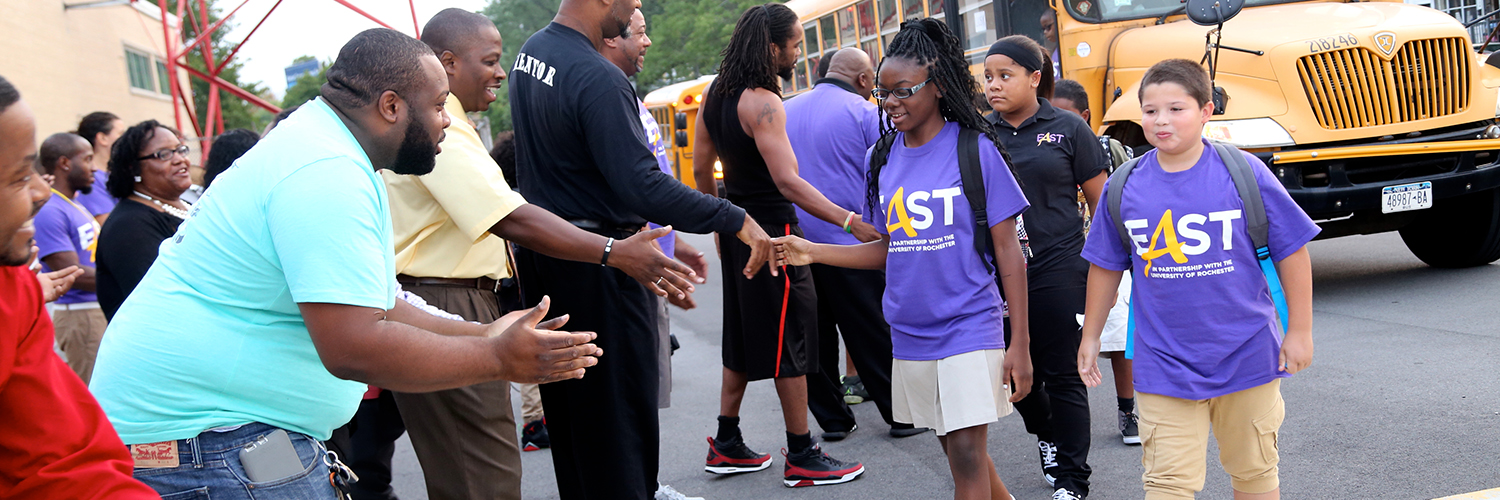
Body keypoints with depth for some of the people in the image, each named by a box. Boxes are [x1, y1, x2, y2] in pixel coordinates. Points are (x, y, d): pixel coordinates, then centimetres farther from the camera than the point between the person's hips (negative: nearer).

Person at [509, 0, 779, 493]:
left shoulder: (529, 52, 8)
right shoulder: (599, 79, -23)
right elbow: (644, 187, -29)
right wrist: (735, 219, -22)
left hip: (541, 254, 9)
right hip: (596, 264, -9)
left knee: (567, 407, 19)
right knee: (620, 414, 0)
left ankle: (578, 492, 32)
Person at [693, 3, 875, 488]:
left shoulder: (715, 95, 8)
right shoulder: (763, 103, -20)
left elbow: (701, 167, 14)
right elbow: (787, 181, -27)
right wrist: (851, 221, -29)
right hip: (772, 233, -9)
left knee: (743, 338, 17)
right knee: (792, 343, 0)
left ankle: (726, 446, 25)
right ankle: (802, 458, 9)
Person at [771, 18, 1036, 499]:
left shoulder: (974, 149, -9)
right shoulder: (882, 157, 6)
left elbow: (1008, 251, -7)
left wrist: (1019, 344, -9)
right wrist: (812, 252, -1)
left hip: (968, 329, -5)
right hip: (910, 333, 5)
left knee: (968, 454, -8)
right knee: (956, 448, 16)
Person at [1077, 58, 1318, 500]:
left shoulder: (1243, 172, -8)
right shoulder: (1123, 189, -3)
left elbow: (1292, 252, -2)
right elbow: (1106, 266, 9)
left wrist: (1299, 331, -1)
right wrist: (1090, 338, 12)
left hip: (1247, 358, 0)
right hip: (1164, 367, 0)